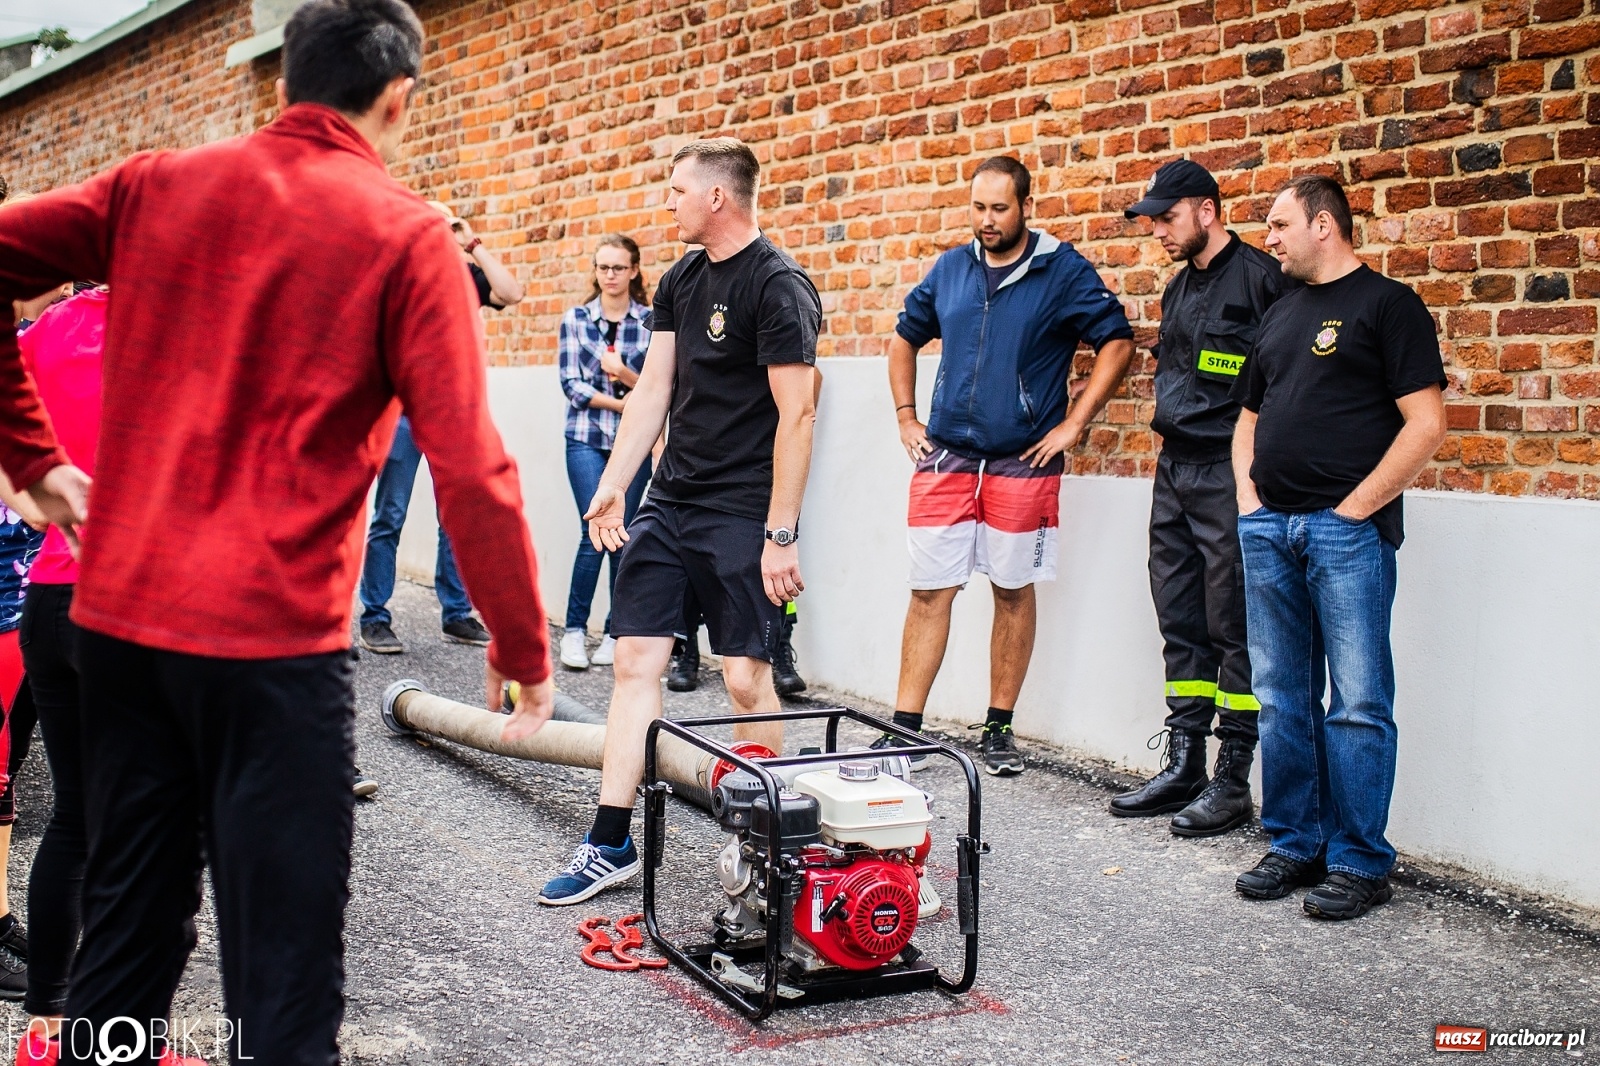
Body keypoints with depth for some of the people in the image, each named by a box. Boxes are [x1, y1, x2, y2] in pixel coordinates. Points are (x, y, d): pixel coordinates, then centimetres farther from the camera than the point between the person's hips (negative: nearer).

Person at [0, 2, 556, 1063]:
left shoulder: (154, 187, 7)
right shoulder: (407, 236, -6)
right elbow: (471, 473, -11)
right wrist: (524, 647, 0)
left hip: (117, 617, 5)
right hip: (273, 640, -5)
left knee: (125, 934, 20)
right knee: (283, 975, 5)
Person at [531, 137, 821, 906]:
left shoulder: (779, 286, -12)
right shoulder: (680, 281, 13)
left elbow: (796, 414, -16)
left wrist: (781, 534, -19)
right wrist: (612, 486, 9)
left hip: (740, 515, -8)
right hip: (670, 500, 8)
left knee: (746, 677, -3)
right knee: (635, 660, 5)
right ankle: (611, 844, 10)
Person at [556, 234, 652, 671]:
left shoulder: (651, 321, 4)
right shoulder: (575, 318, 5)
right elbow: (571, 384, 0)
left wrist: (625, 373, -16)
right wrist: (621, 403, -8)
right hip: (586, 439, -1)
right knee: (596, 531, -9)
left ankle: (616, 633, 11)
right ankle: (574, 630, 3)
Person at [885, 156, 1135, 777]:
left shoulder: (1063, 271, -3)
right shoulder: (950, 269, 9)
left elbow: (1117, 341, -4)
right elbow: (904, 338, 22)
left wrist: (1073, 424, -8)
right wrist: (905, 416, 13)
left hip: (1023, 459, -3)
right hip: (945, 454, 3)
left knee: (1014, 590, 6)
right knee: (930, 590, 1)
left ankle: (999, 730, 17)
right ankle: (905, 729, 7)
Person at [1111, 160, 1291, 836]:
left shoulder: (1258, 278, -11)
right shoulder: (1179, 287, 17)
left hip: (1228, 475, -9)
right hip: (1174, 472, 9)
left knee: (1232, 629, -3)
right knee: (1181, 626, 11)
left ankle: (1233, 781, 5)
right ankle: (1183, 767, 19)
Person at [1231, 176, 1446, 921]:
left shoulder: (1387, 304, -2)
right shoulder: (1280, 313, 20)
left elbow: (1426, 423, -9)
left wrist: (1356, 507, -12)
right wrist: (1248, 497, 10)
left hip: (1347, 529, -7)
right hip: (1269, 528, 7)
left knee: (1357, 704, -4)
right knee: (1281, 699, 10)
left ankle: (1359, 863, 3)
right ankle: (1295, 845, 19)